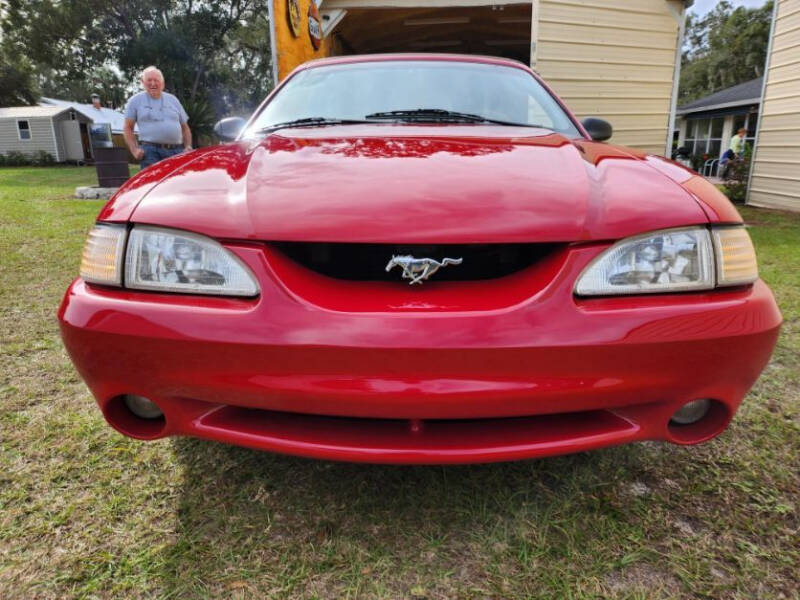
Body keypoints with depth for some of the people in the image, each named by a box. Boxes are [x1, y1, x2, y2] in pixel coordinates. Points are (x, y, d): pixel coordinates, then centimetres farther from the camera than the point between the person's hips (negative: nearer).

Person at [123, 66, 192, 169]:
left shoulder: (173, 100, 19)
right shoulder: (136, 101, 10)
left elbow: (185, 127, 21)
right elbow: (127, 128, 9)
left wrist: (188, 147, 6)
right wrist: (134, 149, -4)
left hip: (177, 151, 3)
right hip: (151, 151, -3)